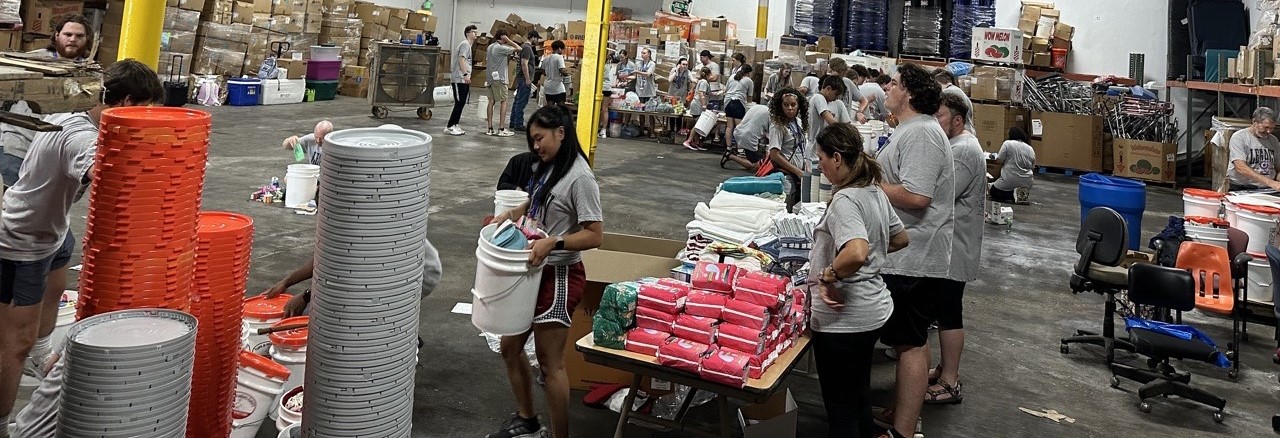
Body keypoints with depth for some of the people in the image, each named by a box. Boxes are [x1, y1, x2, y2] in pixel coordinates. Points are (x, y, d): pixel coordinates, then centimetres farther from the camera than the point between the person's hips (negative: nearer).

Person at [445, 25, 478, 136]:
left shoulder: (468, 45, 21)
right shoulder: (465, 44, -9)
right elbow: (461, 59, -21)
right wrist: (465, 74, -28)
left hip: (463, 80, 10)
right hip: (459, 79, -10)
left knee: (461, 103, 10)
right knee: (459, 103, -12)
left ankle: (454, 125, 14)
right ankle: (449, 127, -9)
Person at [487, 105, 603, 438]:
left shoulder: (579, 178, -19)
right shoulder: (548, 167, 8)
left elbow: (594, 235, -21)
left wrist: (553, 242, -29)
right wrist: (510, 215, 6)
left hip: (560, 275, -9)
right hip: (534, 270, 9)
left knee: (550, 362, 0)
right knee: (510, 347, 17)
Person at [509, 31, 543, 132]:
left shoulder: (525, 46, 17)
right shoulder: (527, 48, -14)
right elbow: (524, 64, -21)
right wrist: (528, 79, -21)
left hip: (521, 78, 11)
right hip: (524, 79, -11)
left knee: (518, 101, 13)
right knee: (521, 102, -8)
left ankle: (513, 123, 17)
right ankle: (518, 124, -7)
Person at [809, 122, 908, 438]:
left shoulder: (845, 201, -21)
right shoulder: (875, 192, 7)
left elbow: (856, 253, -37)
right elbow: (900, 239, 20)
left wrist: (827, 276, -23)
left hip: (844, 317, -9)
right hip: (873, 309, 9)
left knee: (840, 408, 4)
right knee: (859, 396, 23)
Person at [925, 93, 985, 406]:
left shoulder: (964, 150, -18)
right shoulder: (956, 146, 16)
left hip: (954, 248, -10)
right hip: (947, 246, 10)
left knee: (949, 313, -4)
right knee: (945, 311, 17)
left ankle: (949, 383, 3)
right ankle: (946, 369, 28)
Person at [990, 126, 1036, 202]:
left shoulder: (1007, 143, -8)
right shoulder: (1030, 149, 8)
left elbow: (999, 159, -9)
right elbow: (1033, 167, 11)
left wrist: (995, 156, 12)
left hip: (1010, 181, -6)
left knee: (993, 191, 12)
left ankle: (1013, 194, -10)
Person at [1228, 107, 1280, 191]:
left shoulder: (1273, 140, 15)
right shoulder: (1239, 137, -4)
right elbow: (1241, 168, -17)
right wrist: (1270, 182, -24)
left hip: (1267, 190, 5)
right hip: (1240, 189, -5)